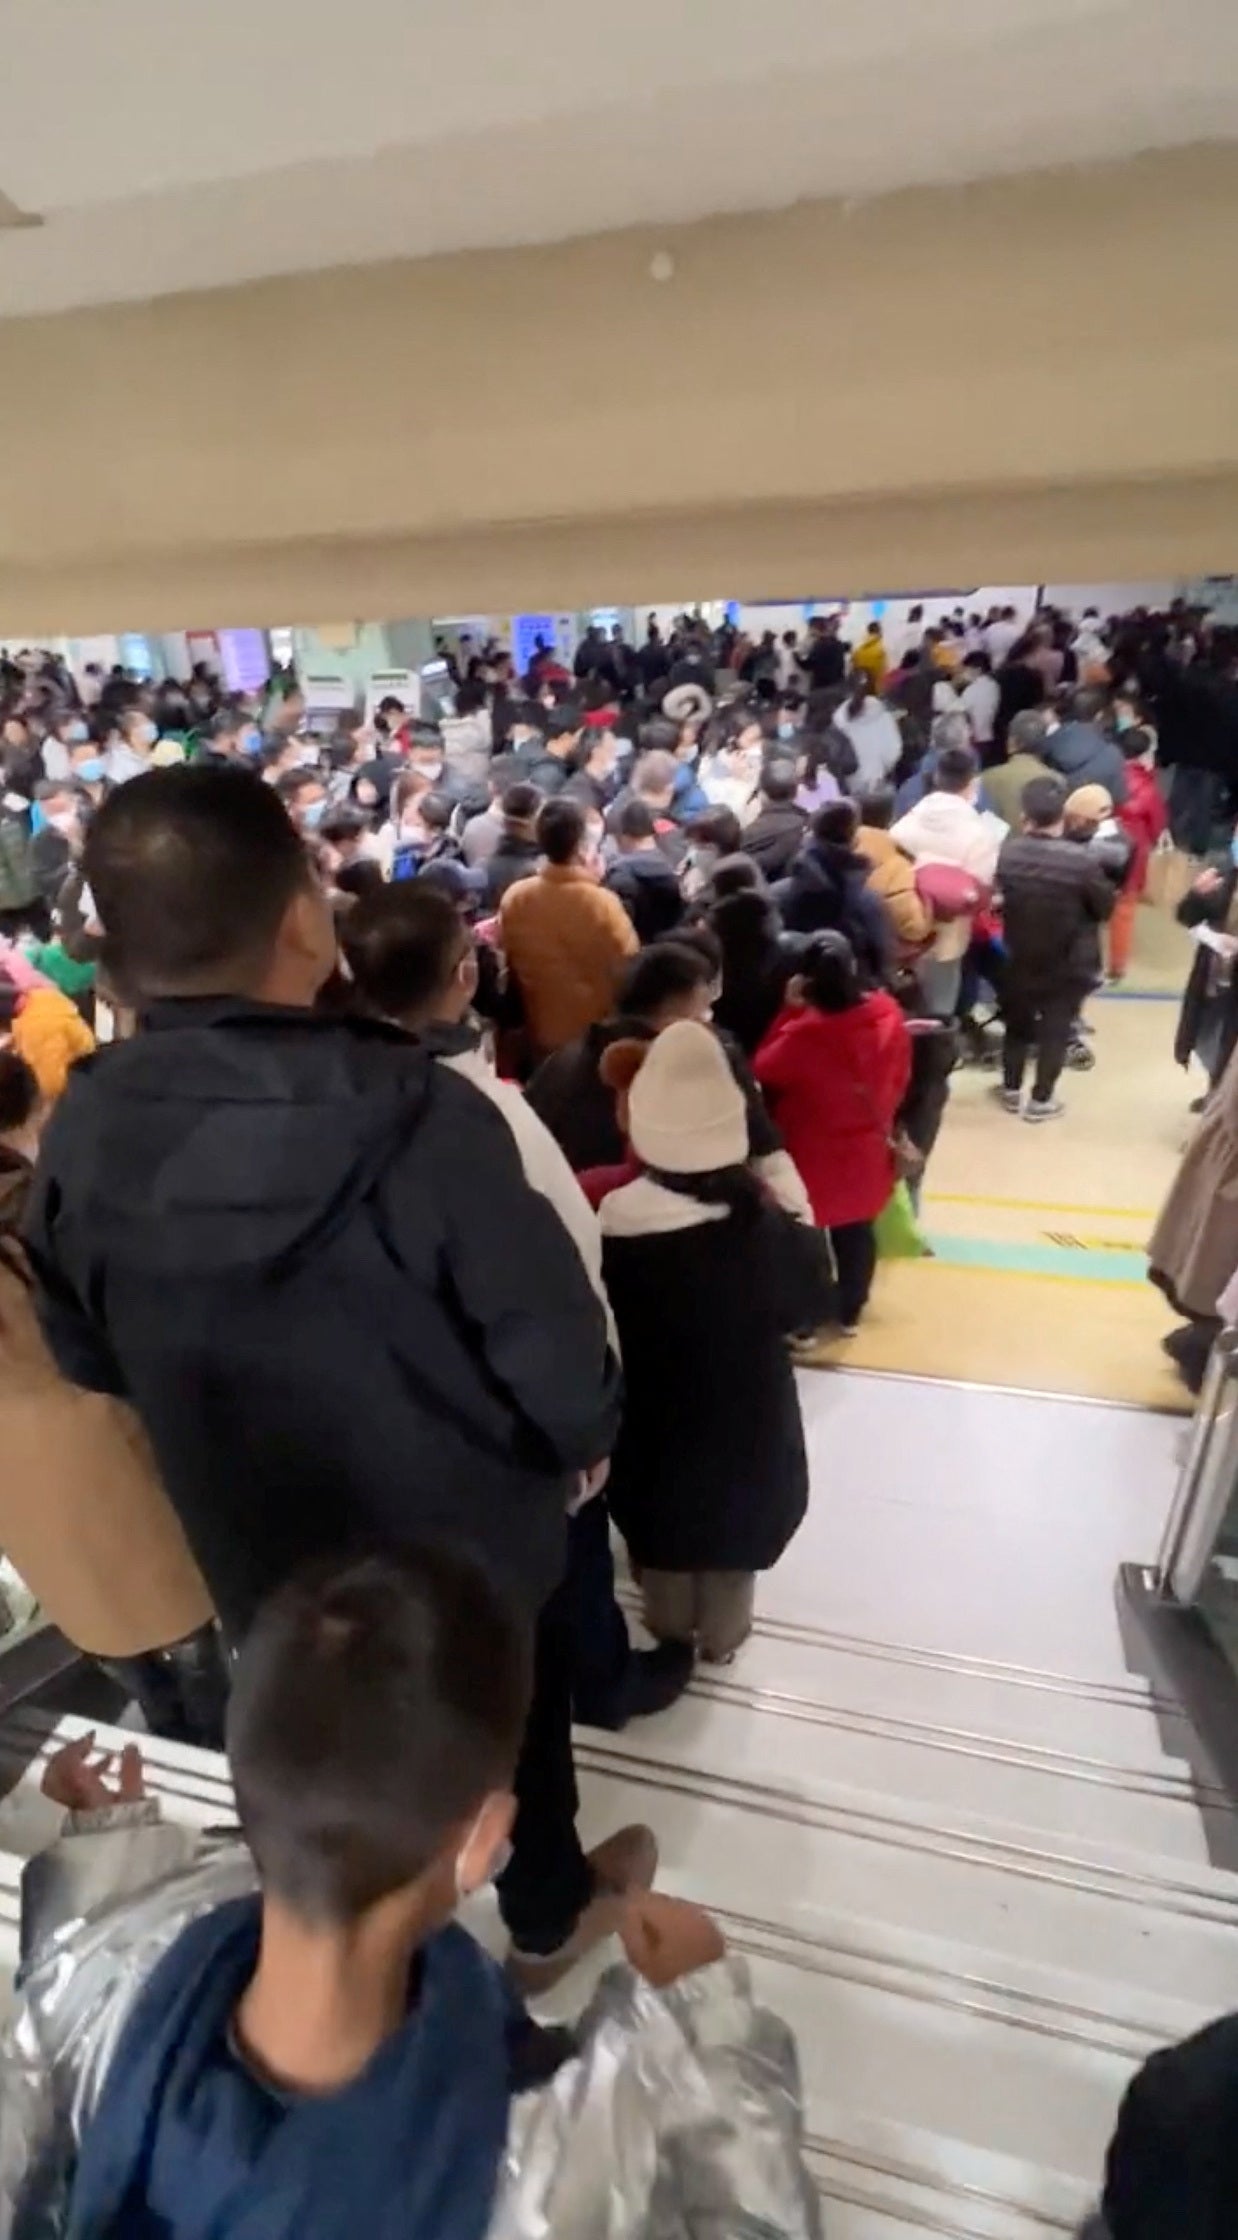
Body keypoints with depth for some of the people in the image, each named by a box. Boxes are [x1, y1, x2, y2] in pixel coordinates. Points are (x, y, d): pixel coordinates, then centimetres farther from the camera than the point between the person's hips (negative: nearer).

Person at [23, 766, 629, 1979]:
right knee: (518, 1717, 28)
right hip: (465, 1533, -3)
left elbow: (89, 1359, -1)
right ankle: (550, 1910, 55)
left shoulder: (80, 1141, -17)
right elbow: (554, 1357, -26)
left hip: (262, 1550, 4)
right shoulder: (418, 1116, -34)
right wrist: (584, 1439, -3)